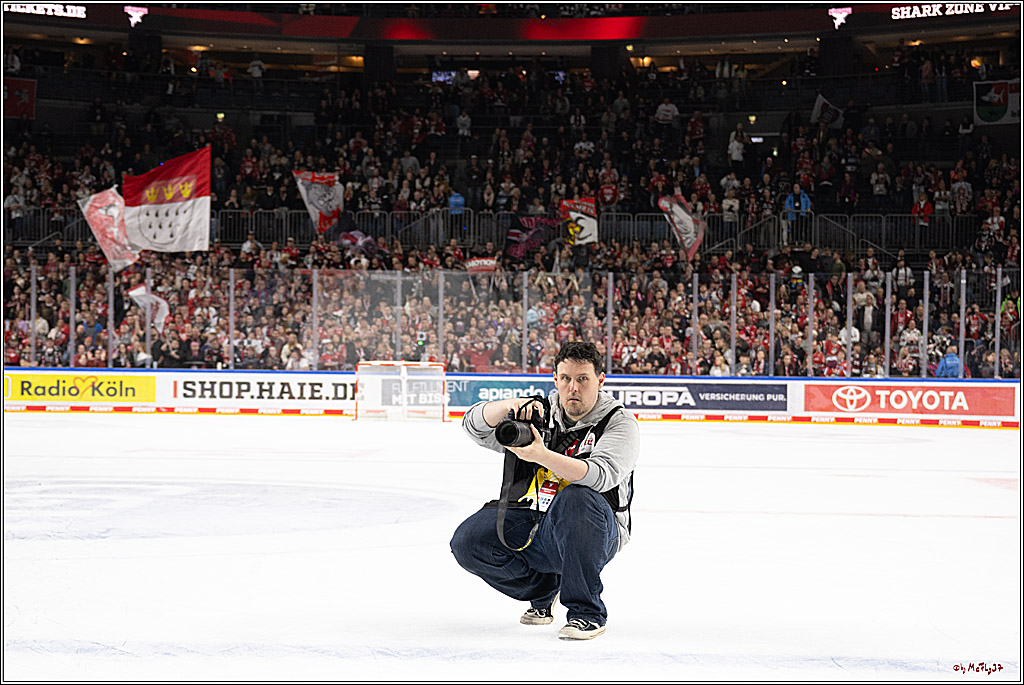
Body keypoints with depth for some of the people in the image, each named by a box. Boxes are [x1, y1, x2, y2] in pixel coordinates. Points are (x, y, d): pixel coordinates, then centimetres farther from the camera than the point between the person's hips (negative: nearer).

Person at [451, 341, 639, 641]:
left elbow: (600, 475, -25)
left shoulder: (619, 423, -6)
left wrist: (542, 455, -39)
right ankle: (542, 589, 10)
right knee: (467, 540, -19)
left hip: (589, 534, -4)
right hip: (527, 529, 5)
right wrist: (509, 405, -20)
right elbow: (474, 424, 0)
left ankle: (587, 613, -24)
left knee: (576, 499, -37)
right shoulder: (537, 413, 8)